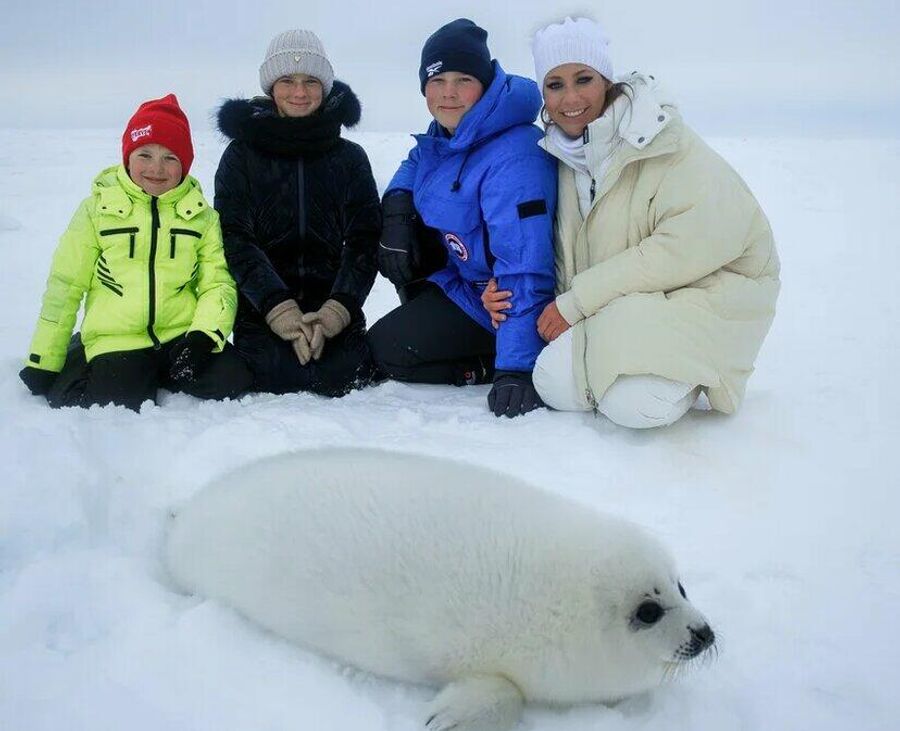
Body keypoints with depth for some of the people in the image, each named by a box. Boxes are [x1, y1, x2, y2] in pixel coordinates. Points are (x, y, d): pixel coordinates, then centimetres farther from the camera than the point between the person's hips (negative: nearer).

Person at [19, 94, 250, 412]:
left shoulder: (201, 215, 5)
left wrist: (204, 335, -18)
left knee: (231, 381, -22)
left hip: (183, 335, 1)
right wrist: (43, 362, 3)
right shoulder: (97, 209, 1)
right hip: (116, 339, -1)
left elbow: (217, 282, 2)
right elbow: (64, 287, 3)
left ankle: (158, 373, 7)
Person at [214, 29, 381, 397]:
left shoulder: (350, 157, 10)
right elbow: (235, 239, -5)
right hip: (262, 305, -1)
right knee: (282, 377, -23)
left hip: (333, 301, 1)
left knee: (341, 376, -21)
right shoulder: (241, 155, 6)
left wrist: (339, 308, -16)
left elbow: (364, 239, 1)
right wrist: (278, 307, -19)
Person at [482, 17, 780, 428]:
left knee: (633, 403, -27)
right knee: (554, 383, -17)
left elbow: (687, 247, -24)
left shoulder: (665, 144, -16)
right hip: (623, 307, 6)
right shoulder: (566, 154, 4)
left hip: (703, 289, -5)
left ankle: (687, 370, 5)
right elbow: (568, 255, 9)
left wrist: (576, 301, -21)